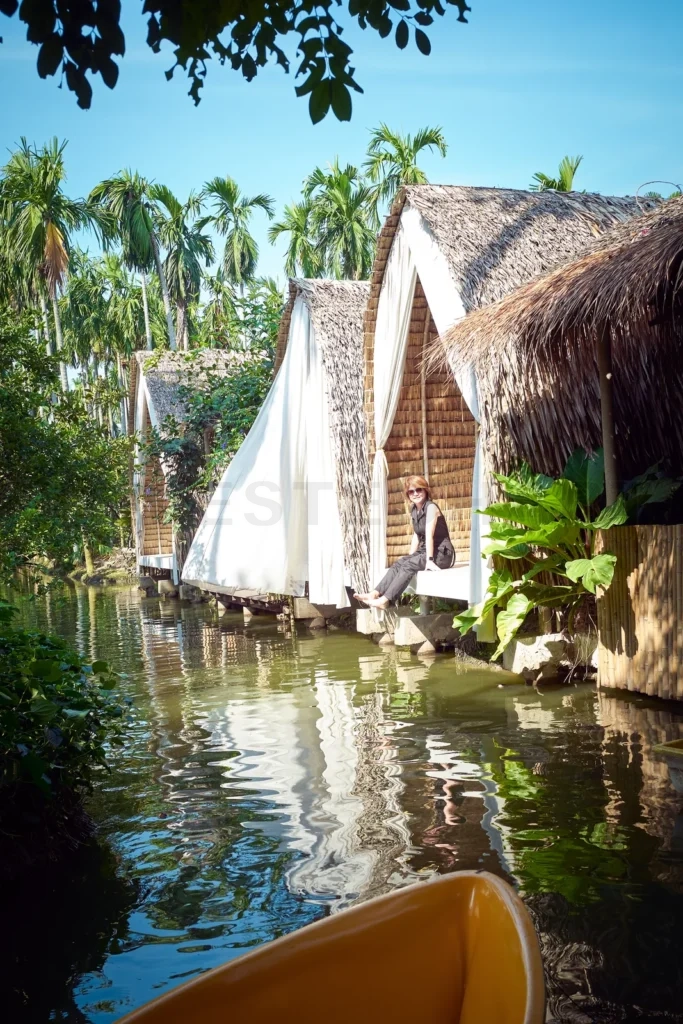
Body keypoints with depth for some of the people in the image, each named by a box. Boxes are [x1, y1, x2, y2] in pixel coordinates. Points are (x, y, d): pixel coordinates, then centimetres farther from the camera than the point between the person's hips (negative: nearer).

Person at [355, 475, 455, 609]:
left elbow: (429, 535, -24)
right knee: (398, 564, -14)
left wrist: (430, 560, -30)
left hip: (442, 553, -8)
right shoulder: (413, 509, 11)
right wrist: (410, 557, 7)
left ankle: (385, 600, -36)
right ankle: (375, 594, -26)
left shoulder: (431, 507, -16)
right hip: (426, 550, 8)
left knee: (408, 566, -26)